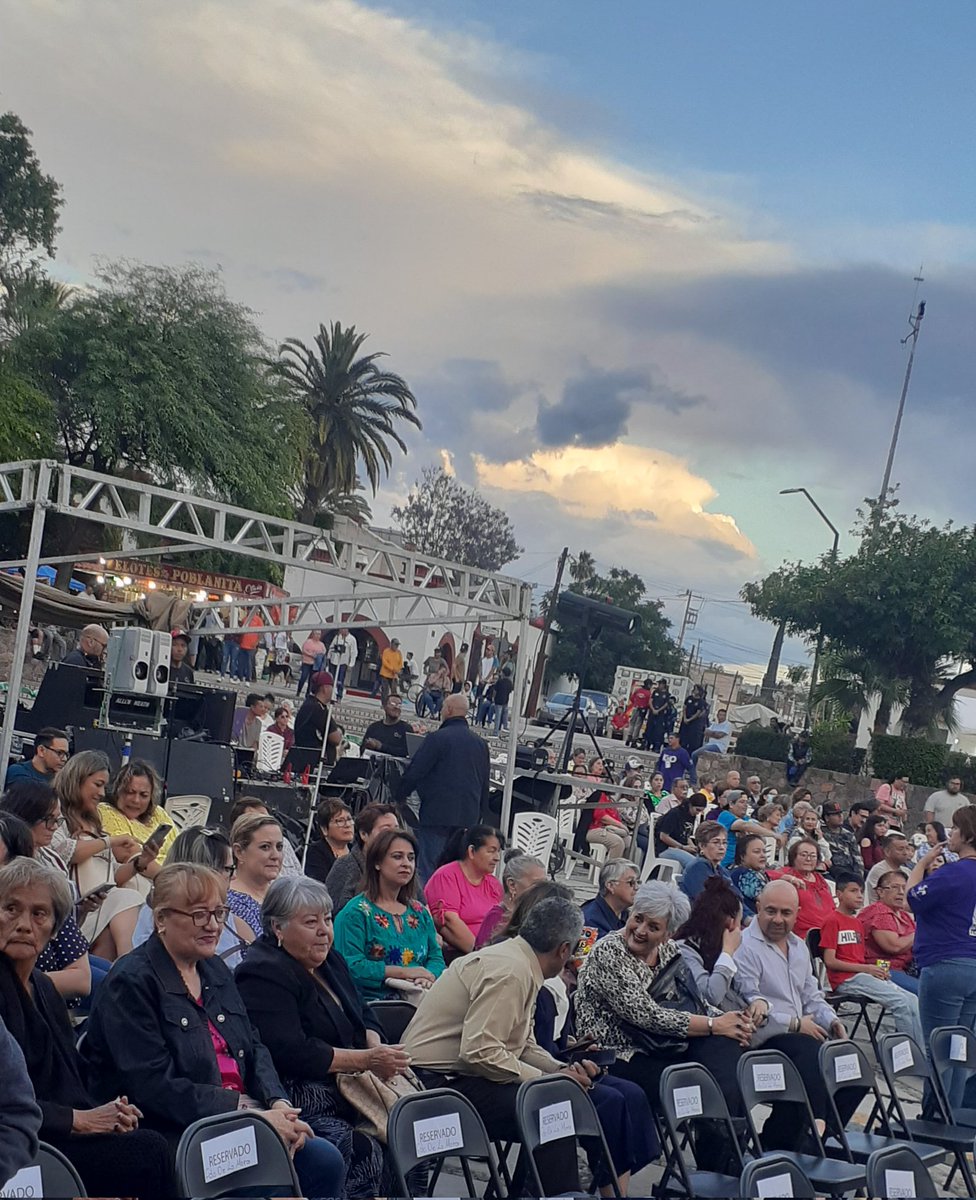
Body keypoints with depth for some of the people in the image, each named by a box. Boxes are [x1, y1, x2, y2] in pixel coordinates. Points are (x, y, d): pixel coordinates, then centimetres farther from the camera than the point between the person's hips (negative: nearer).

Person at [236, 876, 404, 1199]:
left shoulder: (329, 960, 16)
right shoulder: (262, 975, -10)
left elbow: (363, 1018, 23)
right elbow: (291, 1053, -20)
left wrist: (376, 1047, -1)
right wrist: (366, 1060, -18)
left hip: (346, 1093, 8)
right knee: (364, 1152, -29)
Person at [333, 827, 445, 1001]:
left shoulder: (420, 912, 22)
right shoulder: (356, 912, 2)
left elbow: (436, 958, 19)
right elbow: (351, 965, -10)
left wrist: (428, 976, -6)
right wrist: (403, 972, -12)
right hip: (373, 1004, -5)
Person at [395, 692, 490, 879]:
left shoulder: (437, 738, -9)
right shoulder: (481, 744, 11)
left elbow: (414, 772, -8)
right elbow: (485, 784, 16)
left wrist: (399, 797, 7)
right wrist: (479, 814, 22)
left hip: (437, 813, -6)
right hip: (468, 816, 6)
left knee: (428, 866, -3)